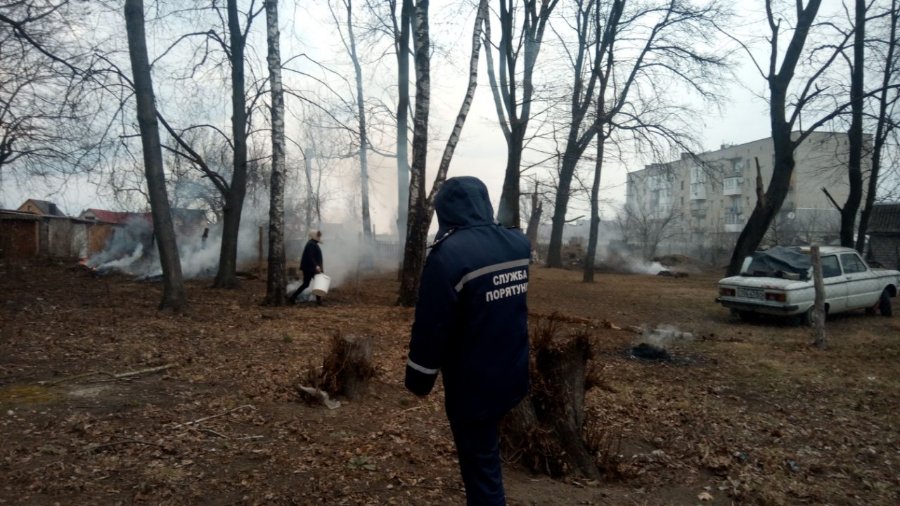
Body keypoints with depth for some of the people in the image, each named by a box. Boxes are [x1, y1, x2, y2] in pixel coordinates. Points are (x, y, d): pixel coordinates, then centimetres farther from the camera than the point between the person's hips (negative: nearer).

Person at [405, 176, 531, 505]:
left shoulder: (449, 254, -23)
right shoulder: (518, 244, -1)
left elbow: (431, 326, -20)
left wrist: (419, 379, -5)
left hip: (473, 385, -7)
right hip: (514, 376, 7)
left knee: (481, 469, 8)